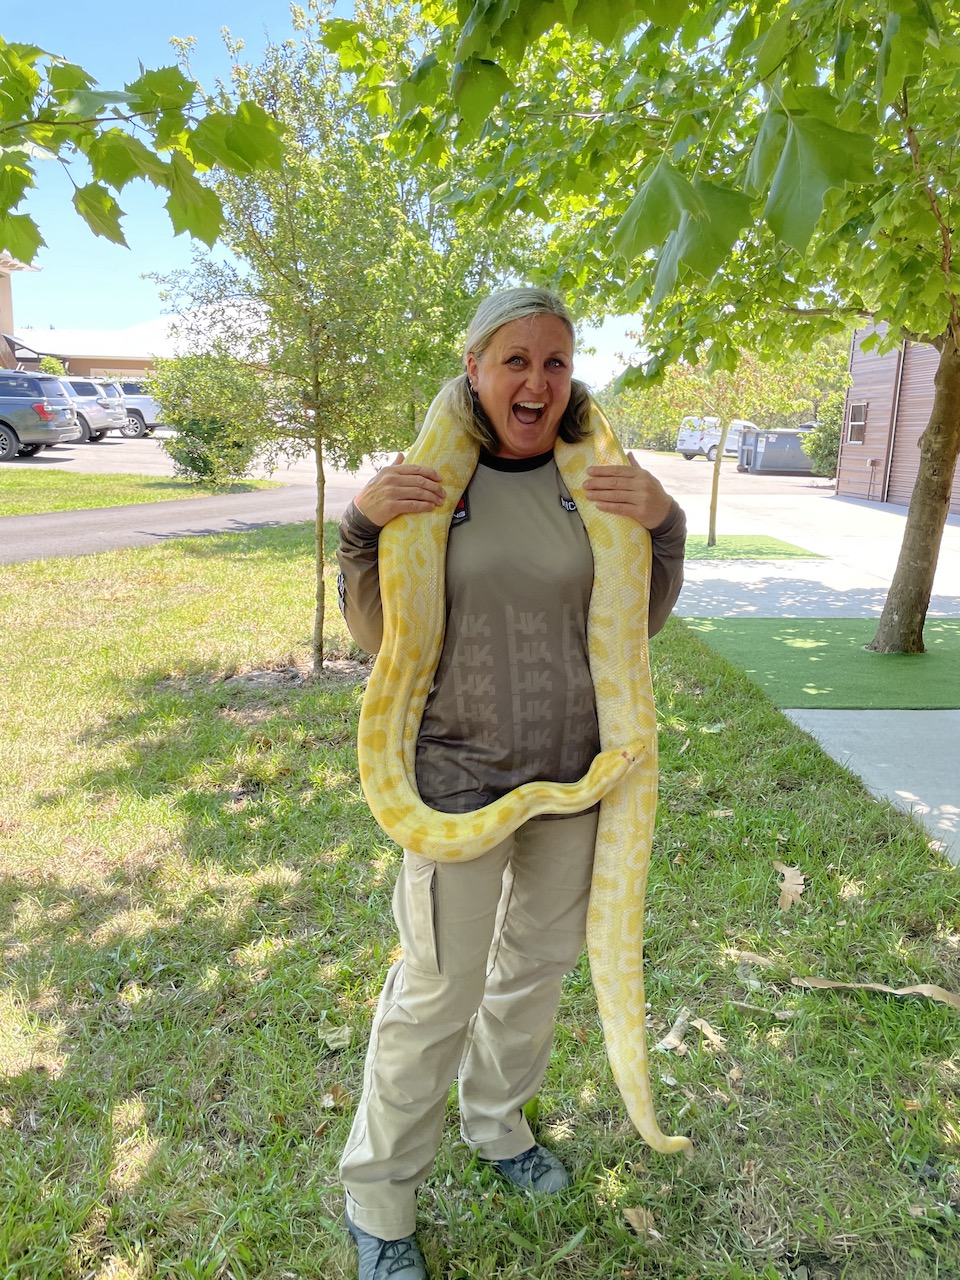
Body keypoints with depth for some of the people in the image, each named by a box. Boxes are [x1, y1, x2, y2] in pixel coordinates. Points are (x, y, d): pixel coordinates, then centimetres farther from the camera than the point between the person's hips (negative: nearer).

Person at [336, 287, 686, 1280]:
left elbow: (643, 620, 4)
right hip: (459, 776, -4)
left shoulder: (597, 479, -2)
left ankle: (495, 1121, 50)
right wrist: (363, 523, -21)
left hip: (574, 773, 4)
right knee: (437, 990, 7)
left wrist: (662, 521, -12)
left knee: (537, 963, 22)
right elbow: (376, 636, -6)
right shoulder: (428, 479, -9)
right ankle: (378, 1191, 33)